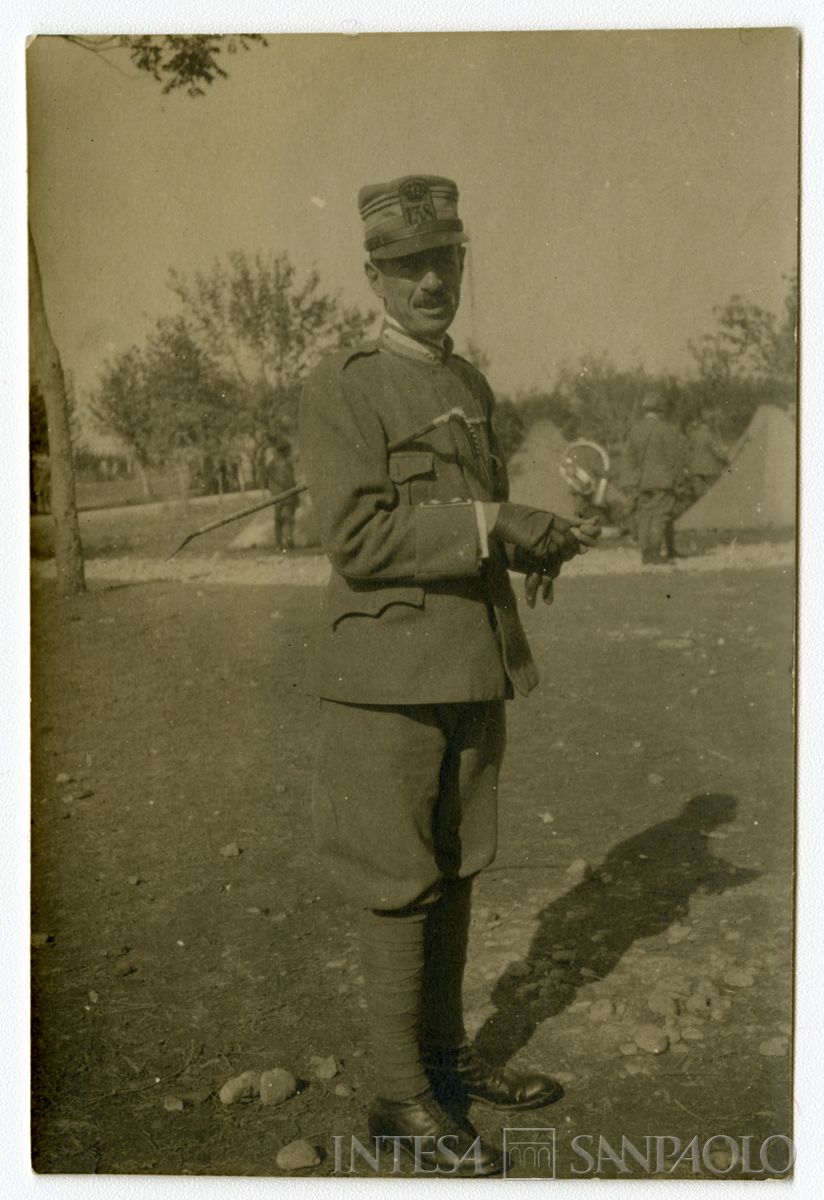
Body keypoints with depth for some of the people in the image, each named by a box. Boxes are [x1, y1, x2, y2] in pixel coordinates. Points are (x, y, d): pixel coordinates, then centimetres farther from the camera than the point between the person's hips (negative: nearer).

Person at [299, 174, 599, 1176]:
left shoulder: (469, 386, 14)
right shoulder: (339, 389, -10)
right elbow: (357, 538, -20)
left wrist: (535, 542, 0)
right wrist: (494, 526, -22)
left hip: (473, 672, 8)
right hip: (389, 678, -7)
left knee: (455, 869, 15)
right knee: (399, 887, 1)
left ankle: (446, 1057, 32)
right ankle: (402, 1097, 17)